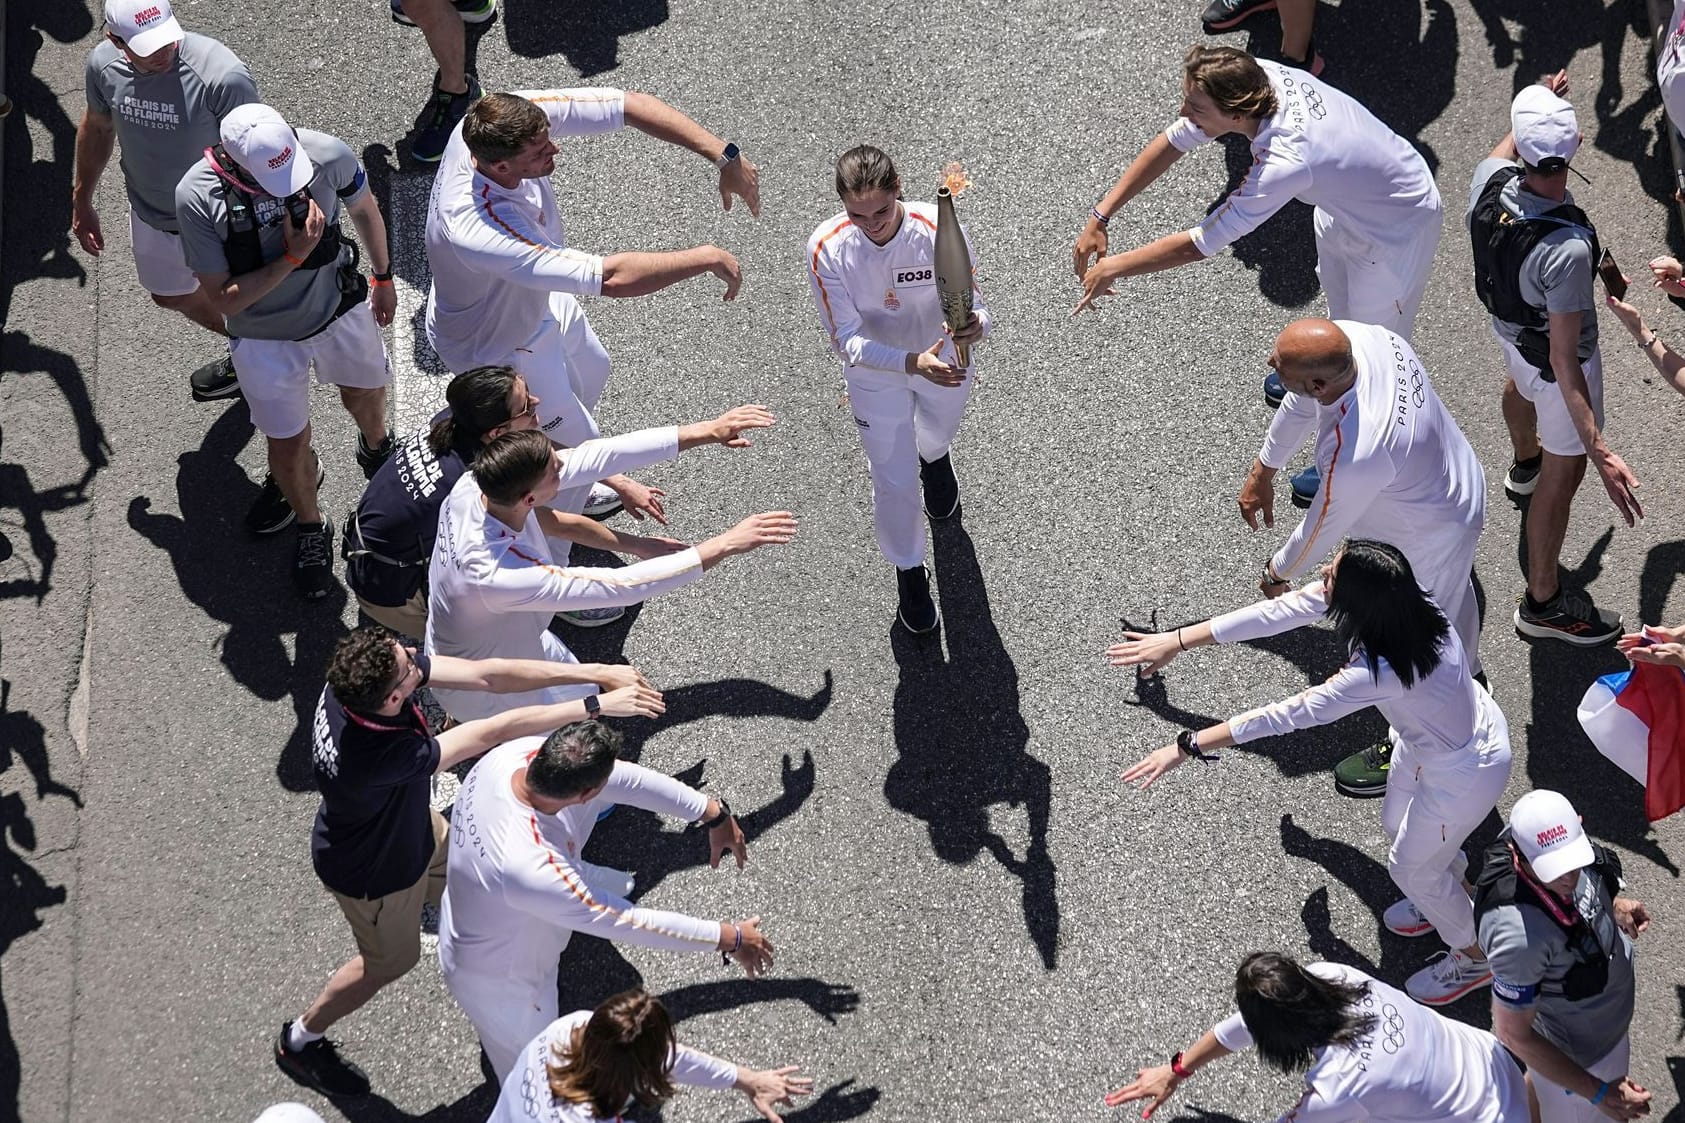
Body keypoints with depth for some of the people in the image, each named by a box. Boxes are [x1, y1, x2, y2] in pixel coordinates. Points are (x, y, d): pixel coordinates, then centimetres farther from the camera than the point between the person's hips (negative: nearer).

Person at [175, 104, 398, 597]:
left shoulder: (329, 154, -28)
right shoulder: (197, 198, -32)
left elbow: (364, 210, -3)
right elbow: (223, 300, -24)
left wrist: (383, 277, 12)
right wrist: (293, 258, -34)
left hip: (340, 310, 2)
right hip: (266, 338, -2)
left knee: (364, 395, 27)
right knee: (288, 447, 11)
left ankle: (376, 448, 65)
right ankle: (311, 529, 43)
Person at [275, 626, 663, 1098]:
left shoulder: (357, 679, -29)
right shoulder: (381, 758, -49)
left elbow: (486, 674, -28)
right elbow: (497, 731, -44)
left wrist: (594, 672, -31)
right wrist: (597, 706, -37)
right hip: (373, 871, -6)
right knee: (390, 961, 22)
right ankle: (301, 1040, 45)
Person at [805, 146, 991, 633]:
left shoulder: (940, 231, -34)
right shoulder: (827, 248, -32)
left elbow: (973, 303, -23)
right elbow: (847, 341, -29)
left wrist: (975, 325, -49)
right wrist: (914, 363, -46)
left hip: (944, 361, 1)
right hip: (876, 376, -1)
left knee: (937, 433, 31)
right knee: (894, 482, 8)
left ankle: (934, 457, 71)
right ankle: (908, 571, 37)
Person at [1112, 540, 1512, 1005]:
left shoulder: (1380, 672, -44)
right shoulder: (1398, 597, -23)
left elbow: (1289, 715, -36)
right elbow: (1280, 611, -17)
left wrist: (1188, 746, -29)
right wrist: (1178, 640, -14)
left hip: (1464, 773, -7)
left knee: (1411, 866, 19)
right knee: (1397, 824, 30)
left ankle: (1472, 957, 46)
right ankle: (1450, 894, 61)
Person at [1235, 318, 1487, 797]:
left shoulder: (1352, 458, -46)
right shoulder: (1356, 336, -25)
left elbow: (1323, 529, -24)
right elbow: (1302, 407, -3)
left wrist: (1278, 573, -3)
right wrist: (1263, 469, 11)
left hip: (1429, 539, -8)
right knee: (1455, 591, 37)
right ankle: (1465, 677, 69)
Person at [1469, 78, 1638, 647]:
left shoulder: (1489, 180, -28)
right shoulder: (1567, 249, -45)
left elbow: (1507, 147, 2)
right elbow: (1564, 361, -40)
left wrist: (1541, 107, 22)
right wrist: (1601, 451, -39)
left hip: (1505, 322, 7)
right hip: (1553, 360, -7)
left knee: (1520, 382, 41)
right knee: (1565, 473, 15)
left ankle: (1525, 461, 75)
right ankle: (1543, 601, 33)